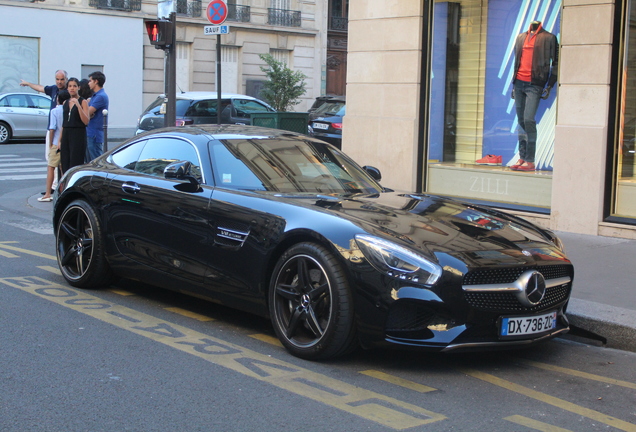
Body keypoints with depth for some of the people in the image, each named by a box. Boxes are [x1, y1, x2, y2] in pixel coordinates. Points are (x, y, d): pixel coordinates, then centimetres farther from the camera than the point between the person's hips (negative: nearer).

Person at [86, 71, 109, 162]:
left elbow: (87, 113, -17)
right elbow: (88, 113, 15)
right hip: (89, 134, 10)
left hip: (95, 135, -10)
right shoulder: (95, 96, 19)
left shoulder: (101, 96, -13)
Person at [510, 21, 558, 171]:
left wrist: (549, 85, -6)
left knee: (528, 120, -15)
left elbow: (556, 63, 1)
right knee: (521, 121, 6)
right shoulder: (521, 37, 17)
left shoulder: (549, 38, 2)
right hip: (519, 82, 5)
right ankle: (522, 158, 10)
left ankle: (530, 161, -11)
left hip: (534, 84, -5)